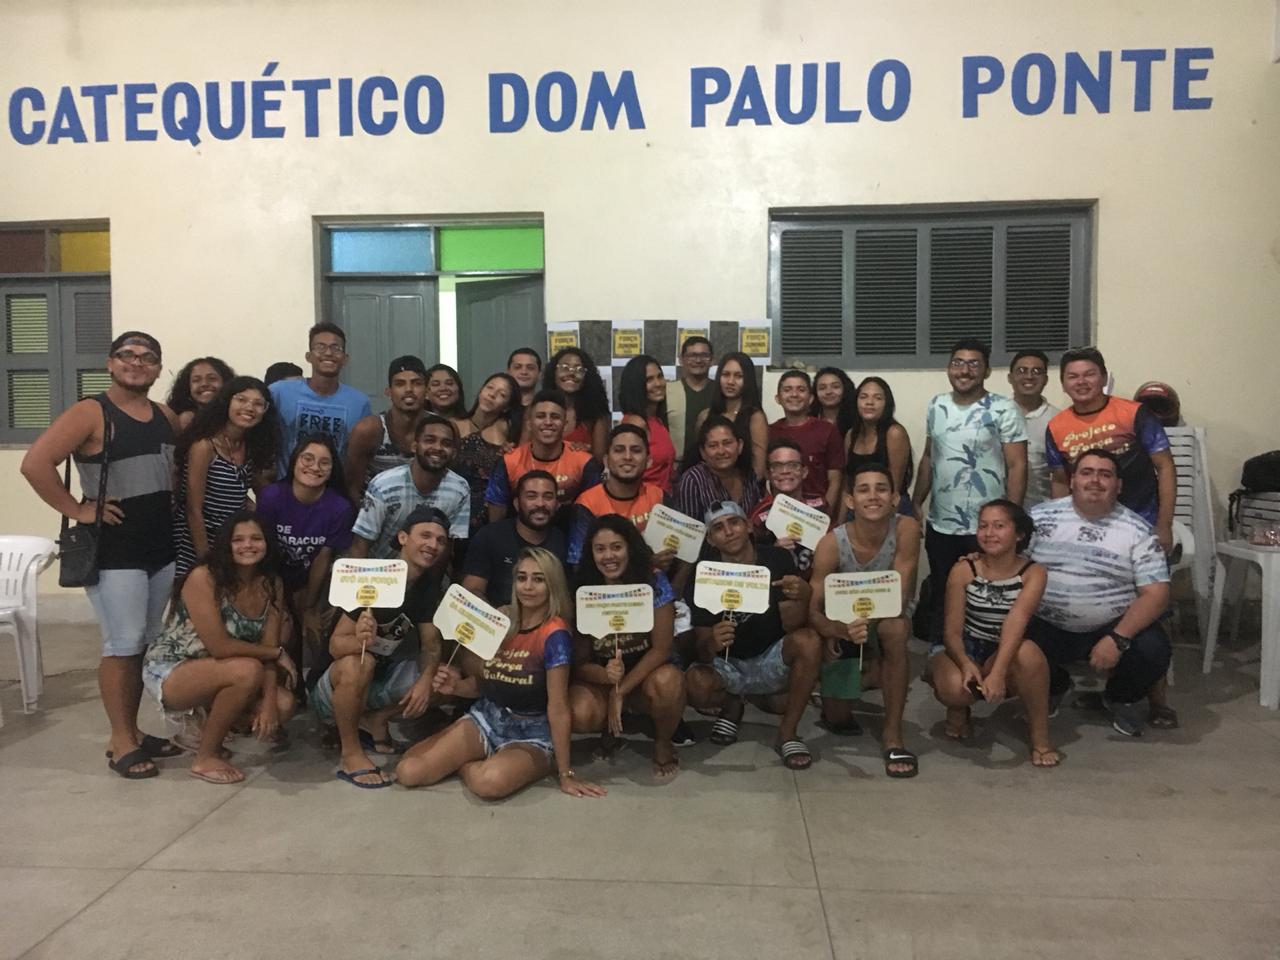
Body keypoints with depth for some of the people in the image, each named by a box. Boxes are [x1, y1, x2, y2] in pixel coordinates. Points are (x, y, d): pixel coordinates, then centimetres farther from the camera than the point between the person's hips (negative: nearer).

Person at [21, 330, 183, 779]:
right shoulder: (90, 413, -9)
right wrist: (77, 510, -17)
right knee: (123, 646, -3)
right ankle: (121, 743, 9)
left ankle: (133, 730, 26)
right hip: (113, 550, -6)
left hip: (164, 548, 7)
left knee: (149, 644, 13)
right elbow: (35, 463, -18)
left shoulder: (167, 417, 10)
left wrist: (174, 505, 7)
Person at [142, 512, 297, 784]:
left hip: (213, 675, 6)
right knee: (248, 671, -32)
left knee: (283, 705, -13)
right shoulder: (203, 578, -23)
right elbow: (219, 647, -27)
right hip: (168, 672, -6)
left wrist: (269, 703, -20)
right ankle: (205, 758, -11)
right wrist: (278, 654, -16)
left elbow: (268, 647, -7)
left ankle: (207, 729, 14)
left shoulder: (271, 584, -5)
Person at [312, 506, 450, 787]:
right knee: (358, 663, -38)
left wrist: (426, 678, -24)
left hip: (382, 676, 6)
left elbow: (431, 644, -3)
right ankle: (351, 755, -20)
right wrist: (359, 640, -48)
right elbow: (336, 644, -25)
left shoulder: (429, 587, -4)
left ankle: (374, 721, 5)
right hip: (332, 688, -6)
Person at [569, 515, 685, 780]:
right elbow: (580, 661, -7)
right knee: (579, 714, -31)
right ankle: (612, 727, 9)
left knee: (667, 681, -37)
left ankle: (663, 743, -3)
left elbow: (661, 648, -15)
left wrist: (620, 691, -21)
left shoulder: (654, 582, -13)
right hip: (600, 677, 1)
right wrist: (607, 674, -31)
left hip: (645, 673, -1)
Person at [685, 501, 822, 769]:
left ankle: (787, 734, -13)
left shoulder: (777, 559, -10)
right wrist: (711, 644, -39)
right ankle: (731, 705, 7)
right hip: (728, 665, 0)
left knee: (808, 641, -30)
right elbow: (702, 652, -14)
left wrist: (802, 597, -37)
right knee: (695, 685, -32)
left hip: (772, 661, 1)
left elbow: (791, 626, -15)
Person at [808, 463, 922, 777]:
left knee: (894, 627, -37)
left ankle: (893, 733, -21)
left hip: (888, 619, 0)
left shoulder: (906, 529, -24)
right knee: (837, 719, -8)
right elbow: (813, 609, -25)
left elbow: (899, 598, -26)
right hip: (842, 624, 0)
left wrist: (863, 620, -40)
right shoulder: (831, 544, -24)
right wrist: (838, 630, -46)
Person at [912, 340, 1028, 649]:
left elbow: (1017, 466, -9)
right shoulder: (936, 406, 7)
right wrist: (916, 503, 11)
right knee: (939, 596, 15)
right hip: (939, 525, 5)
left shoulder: (1003, 410, -8)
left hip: (985, 527, -5)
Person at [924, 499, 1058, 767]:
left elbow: (1016, 621, -28)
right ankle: (959, 708, 5)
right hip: (963, 653, 0)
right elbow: (952, 630, -12)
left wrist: (997, 672, -44)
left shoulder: (1033, 573, -10)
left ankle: (1040, 737, -16)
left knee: (1028, 652, -36)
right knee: (955, 687, -36)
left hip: (1006, 658, 0)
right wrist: (966, 664, -35)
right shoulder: (963, 570, -8)